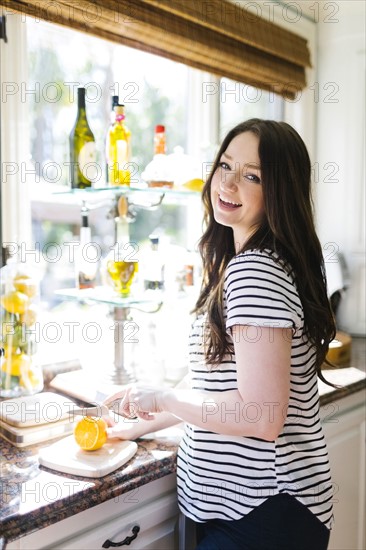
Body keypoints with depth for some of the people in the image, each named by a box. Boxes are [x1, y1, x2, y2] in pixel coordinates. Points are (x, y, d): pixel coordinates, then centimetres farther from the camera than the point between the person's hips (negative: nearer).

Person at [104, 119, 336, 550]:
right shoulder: (240, 262, 8)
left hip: (262, 513, -9)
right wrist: (144, 425, 16)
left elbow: (262, 417, -28)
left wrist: (160, 398, -16)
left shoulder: (255, 272, -24)